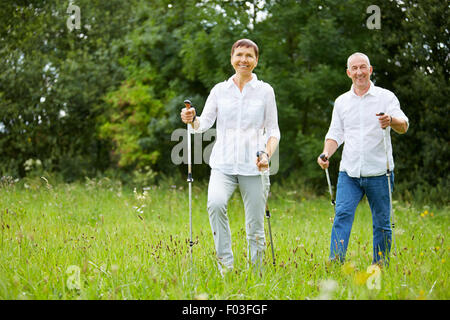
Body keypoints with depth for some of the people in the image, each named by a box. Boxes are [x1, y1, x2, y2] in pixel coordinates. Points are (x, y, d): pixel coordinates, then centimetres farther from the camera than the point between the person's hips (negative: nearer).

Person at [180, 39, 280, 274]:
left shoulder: (265, 91, 7)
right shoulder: (220, 90, 10)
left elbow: (273, 130, 8)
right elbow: (204, 123, 3)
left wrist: (267, 154, -10)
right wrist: (192, 120, -19)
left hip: (253, 167, 0)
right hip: (223, 164, 0)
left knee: (255, 226, -1)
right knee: (215, 204, -28)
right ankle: (225, 266, -18)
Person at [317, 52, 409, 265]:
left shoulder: (386, 97, 2)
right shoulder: (341, 102, 13)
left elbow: (403, 126, -10)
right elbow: (335, 134, 14)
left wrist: (391, 121, -33)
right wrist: (326, 153, -7)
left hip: (379, 173, -2)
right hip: (349, 172, 2)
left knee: (382, 222, 4)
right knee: (342, 215, -14)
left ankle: (380, 267, 15)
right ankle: (335, 263, -18)